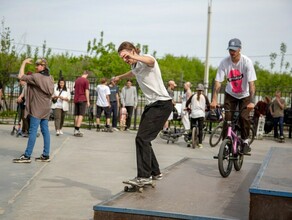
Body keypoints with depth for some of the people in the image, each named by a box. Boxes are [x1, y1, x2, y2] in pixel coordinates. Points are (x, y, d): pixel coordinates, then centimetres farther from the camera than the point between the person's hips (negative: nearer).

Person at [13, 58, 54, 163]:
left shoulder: (36, 77, -13)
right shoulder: (50, 78, 12)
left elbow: (21, 76, -13)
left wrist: (24, 63, -3)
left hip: (37, 109, -8)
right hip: (46, 108, 8)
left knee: (33, 132, -8)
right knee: (45, 131, 6)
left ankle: (27, 156, -7)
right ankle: (46, 155, 7)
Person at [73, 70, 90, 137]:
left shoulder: (77, 80, 12)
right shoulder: (86, 81, -8)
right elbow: (86, 91, -11)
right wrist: (88, 101, -7)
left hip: (76, 99, 7)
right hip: (82, 100, -6)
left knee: (76, 115, 11)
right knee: (81, 115, -5)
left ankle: (75, 130, 14)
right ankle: (77, 130, -11)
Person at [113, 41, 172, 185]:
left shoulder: (146, 59, -13)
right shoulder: (135, 67, 14)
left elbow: (150, 61, -40)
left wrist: (133, 57, -61)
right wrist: (119, 77, 60)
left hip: (162, 104, -9)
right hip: (151, 105, 9)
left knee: (142, 138, -14)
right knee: (143, 139, 8)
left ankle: (144, 176, -8)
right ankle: (155, 172, 21)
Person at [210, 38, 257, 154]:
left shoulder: (246, 62, -23)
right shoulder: (224, 62, -18)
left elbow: (251, 83, -27)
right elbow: (218, 82, -18)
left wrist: (252, 101, -37)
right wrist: (214, 100, -28)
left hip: (245, 95, -2)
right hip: (230, 94, 2)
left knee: (244, 117, -16)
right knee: (227, 118, -10)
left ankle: (245, 141, 4)